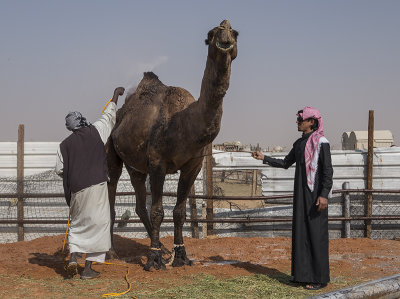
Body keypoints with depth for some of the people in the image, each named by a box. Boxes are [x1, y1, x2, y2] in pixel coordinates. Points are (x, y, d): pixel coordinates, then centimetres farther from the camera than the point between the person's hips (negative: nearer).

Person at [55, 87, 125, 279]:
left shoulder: (65, 144, 7)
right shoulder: (95, 132, 2)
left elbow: (59, 169, 7)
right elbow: (109, 116, 17)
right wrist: (116, 95, 32)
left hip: (76, 189, 3)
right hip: (96, 186, -3)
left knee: (77, 224, 19)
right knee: (98, 223, 3)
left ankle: (73, 258, -1)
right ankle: (88, 269, 2)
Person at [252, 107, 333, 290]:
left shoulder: (321, 143, -10)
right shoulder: (299, 143, 14)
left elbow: (328, 170, -14)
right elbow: (286, 163, 25)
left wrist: (324, 195, -21)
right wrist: (264, 158, 20)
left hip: (315, 194, -8)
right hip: (300, 194, 8)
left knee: (316, 233, -5)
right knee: (300, 232, 10)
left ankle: (319, 278, 1)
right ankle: (303, 273, 18)